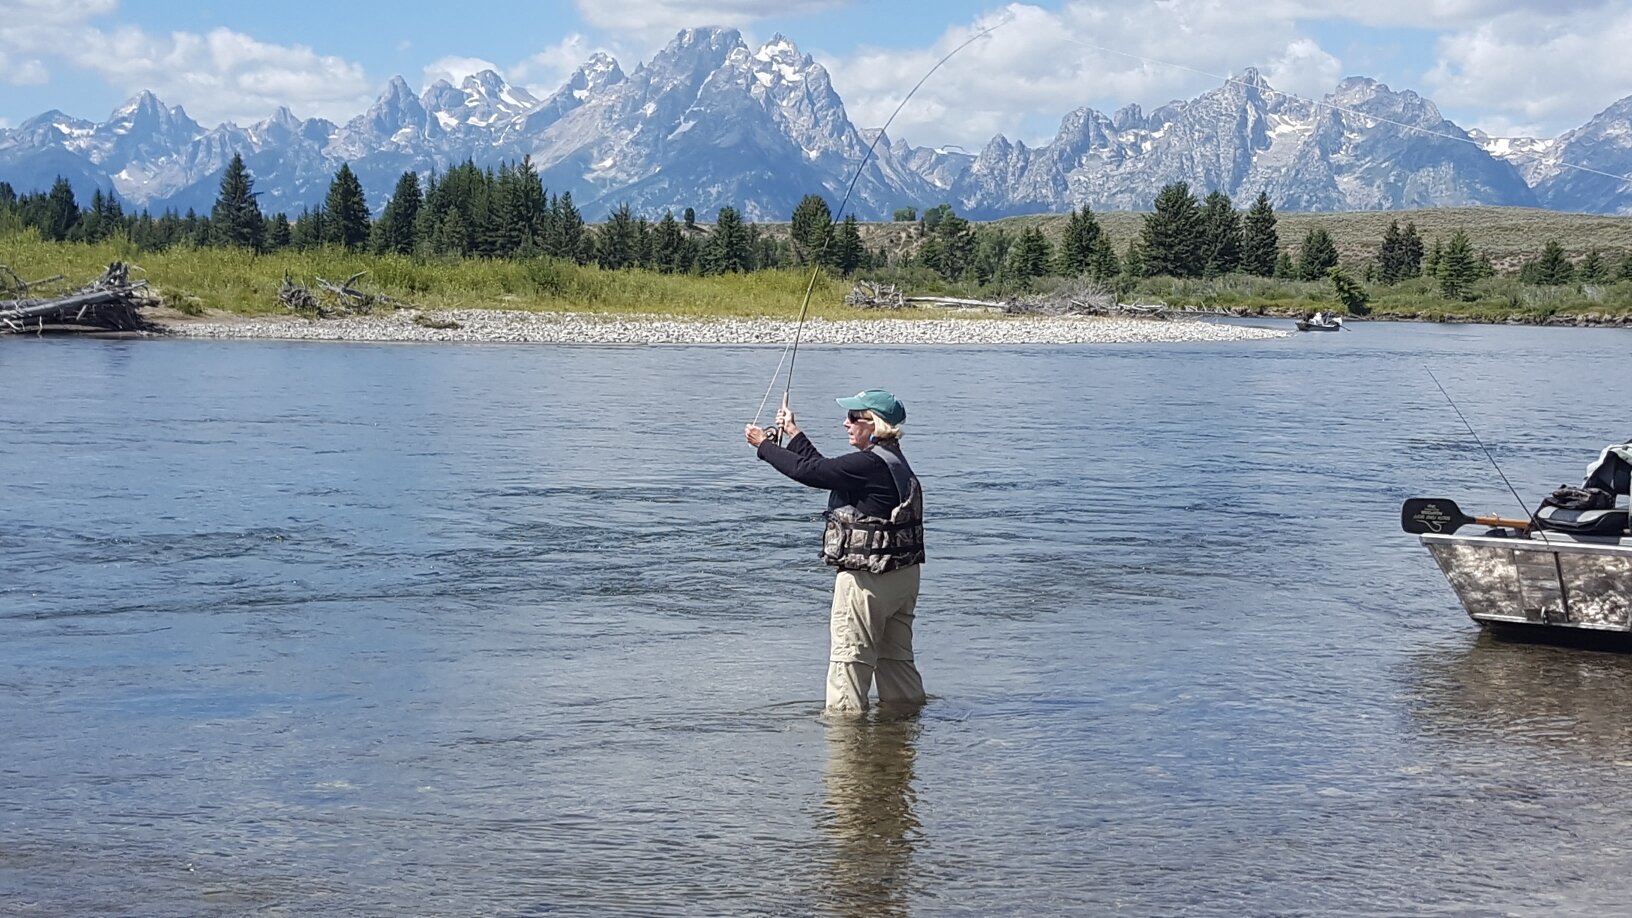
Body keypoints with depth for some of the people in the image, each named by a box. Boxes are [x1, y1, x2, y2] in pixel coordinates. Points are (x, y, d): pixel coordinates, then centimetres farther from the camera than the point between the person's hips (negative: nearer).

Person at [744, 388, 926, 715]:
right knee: (895, 654, 19)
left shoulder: (868, 464, -20)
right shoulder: (892, 461, 11)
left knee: (850, 654, 1)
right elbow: (824, 468, 19)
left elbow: (808, 471, -16)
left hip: (868, 577, -10)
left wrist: (764, 445, -2)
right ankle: (907, 708, 26)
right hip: (903, 574, 10)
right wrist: (793, 432, 25)